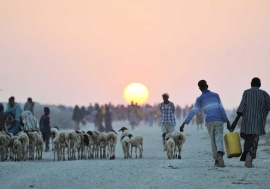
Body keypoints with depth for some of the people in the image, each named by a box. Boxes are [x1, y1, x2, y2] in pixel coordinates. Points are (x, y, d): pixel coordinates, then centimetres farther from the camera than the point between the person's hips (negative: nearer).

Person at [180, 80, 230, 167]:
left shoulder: (200, 99, 8)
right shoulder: (215, 95, 10)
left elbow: (193, 112, -1)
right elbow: (221, 108, 3)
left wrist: (184, 123, -2)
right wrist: (227, 121, 4)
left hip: (209, 122, 0)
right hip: (219, 120, 0)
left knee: (213, 140, 14)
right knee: (219, 138, -8)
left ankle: (217, 160, 13)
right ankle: (220, 154, -37)